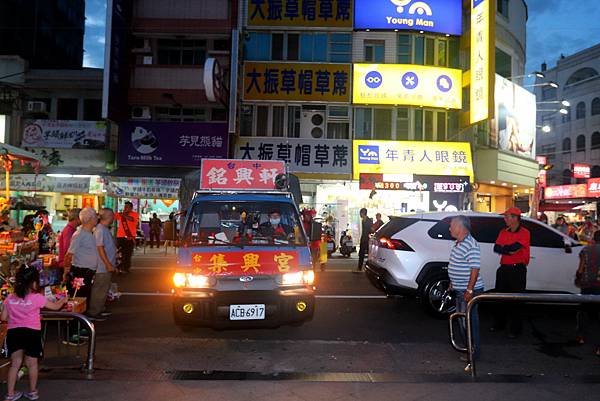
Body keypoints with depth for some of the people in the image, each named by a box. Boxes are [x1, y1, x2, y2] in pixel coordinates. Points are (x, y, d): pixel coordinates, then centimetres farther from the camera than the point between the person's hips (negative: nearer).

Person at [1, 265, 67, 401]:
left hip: (13, 333, 3)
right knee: (32, 364, 12)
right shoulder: (37, 298, -8)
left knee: (15, 363, 15)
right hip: (31, 333, -3)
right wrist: (63, 300, 25)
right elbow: (56, 306, 4)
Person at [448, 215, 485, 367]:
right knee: (462, 319, 18)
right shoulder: (459, 243, 9)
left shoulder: (471, 245, -22)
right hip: (459, 289, 10)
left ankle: (474, 351, 12)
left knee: (469, 320, 0)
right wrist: (453, 283, 21)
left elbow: (475, 269, -24)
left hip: (469, 291, -10)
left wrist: (469, 290, -25)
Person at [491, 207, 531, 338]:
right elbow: (496, 248, -1)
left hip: (518, 269, -6)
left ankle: (515, 328, 8)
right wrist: (509, 250, -14)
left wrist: (503, 248, -6)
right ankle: (499, 324, 24)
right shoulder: (503, 232, 11)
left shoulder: (524, 233, -7)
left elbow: (515, 247, -21)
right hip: (504, 268, 6)